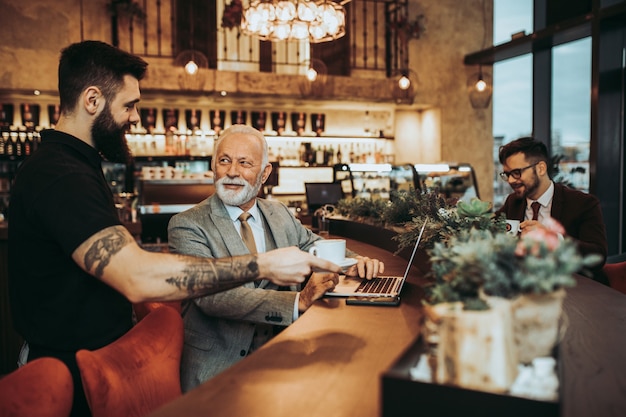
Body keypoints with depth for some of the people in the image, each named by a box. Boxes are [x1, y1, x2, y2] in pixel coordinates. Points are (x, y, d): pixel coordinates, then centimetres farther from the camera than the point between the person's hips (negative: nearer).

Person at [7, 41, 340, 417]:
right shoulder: (59, 176, -23)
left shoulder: (75, 166, 13)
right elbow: (138, 278, -34)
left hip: (100, 353, 9)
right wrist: (263, 265, -32)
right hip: (76, 380, -9)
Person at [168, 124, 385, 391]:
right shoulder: (186, 225, -9)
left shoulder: (280, 214, 9)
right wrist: (299, 301, -31)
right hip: (218, 365, -4)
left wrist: (353, 260, -3)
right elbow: (211, 295, -21)